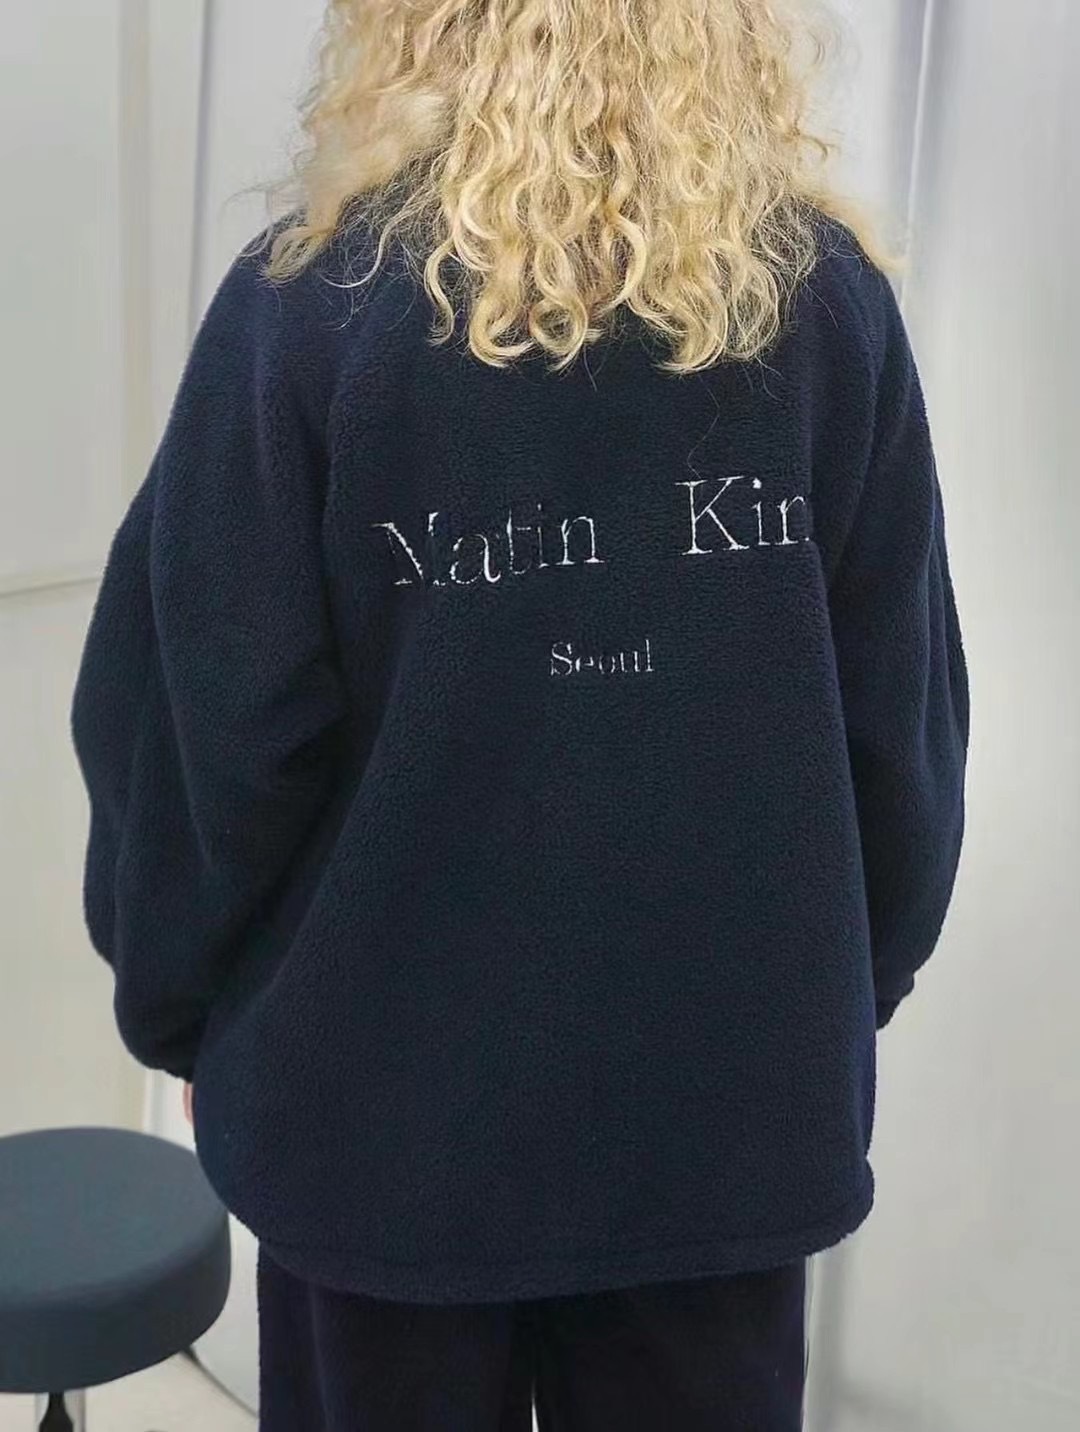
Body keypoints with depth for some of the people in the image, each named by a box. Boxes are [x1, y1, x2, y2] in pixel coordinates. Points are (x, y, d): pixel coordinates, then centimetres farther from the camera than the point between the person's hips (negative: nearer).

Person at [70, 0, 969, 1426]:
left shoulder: (312, 297, -13)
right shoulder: (828, 294, -5)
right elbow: (901, 710, -1)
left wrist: (181, 999, 5)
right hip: (731, 1072, 3)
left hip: (391, 1083, -2)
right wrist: (857, 978, 13)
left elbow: (209, 719, -11)